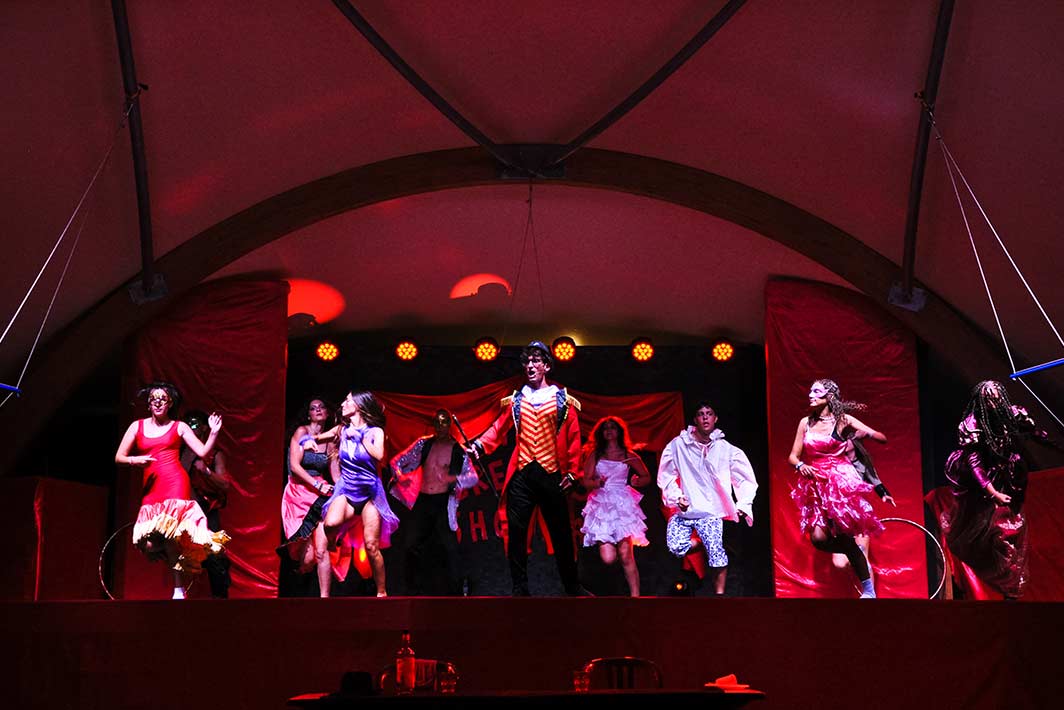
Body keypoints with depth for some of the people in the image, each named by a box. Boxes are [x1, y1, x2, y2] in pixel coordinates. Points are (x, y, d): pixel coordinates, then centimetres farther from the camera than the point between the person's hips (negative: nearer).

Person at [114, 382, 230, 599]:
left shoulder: (179, 427, 9)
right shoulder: (137, 426, 15)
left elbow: (203, 452, 2)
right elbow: (119, 457, 14)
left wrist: (214, 433, -13)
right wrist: (134, 460, -6)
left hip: (176, 484, -3)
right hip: (151, 488, 3)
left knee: (170, 534, -17)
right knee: (149, 545, -10)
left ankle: (179, 590, -8)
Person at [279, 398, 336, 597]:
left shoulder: (330, 441, 15)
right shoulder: (302, 432, 1)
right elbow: (294, 466, -8)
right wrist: (318, 485, -13)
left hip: (321, 497, 3)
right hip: (299, 493, -3)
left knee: (321, 550, -14)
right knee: (308, 558, -8)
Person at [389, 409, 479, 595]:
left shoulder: (457, 450, -1)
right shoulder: (424, 444, 6)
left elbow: (473, 477, -6)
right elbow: (397, 461, 10)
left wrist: (456, 479, -25)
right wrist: (399, 477, -9)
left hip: (443, 503, -3)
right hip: (422, 501, 3)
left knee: (449, 547, -7)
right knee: (413, 545, 4)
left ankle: (455, 590, 0)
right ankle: (414, 589, 16)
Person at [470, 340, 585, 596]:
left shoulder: (562, 399, 7)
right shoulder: (516, 400, 13)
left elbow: (573, 437, 4)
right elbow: (499, 428, 6)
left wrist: (572, 471, -2)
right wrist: (480, 444, -12)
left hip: (552, 474, -1)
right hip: (521, 474, 2)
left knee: (561, 533, 5)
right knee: (516, 532, 0)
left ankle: (572, 587, 19)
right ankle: (520, 589, 9)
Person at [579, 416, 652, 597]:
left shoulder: (628, 455, 11)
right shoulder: (594, 455, 11)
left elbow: (647, 476, 19)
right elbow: (586, 481, 5)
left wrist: (637, 481, 0)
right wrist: (597, 483, -15)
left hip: (623, 504, 0)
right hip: (602, 505, 0)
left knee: (626, 555, -12)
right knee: (608, 558, -12)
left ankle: (635, 594, -2)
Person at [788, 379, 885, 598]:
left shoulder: (843, 420, 2)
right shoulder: (806, 422, 10)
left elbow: (882, 439, 1)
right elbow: (793, 456, 11)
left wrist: (866, 433, -20)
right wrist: (800, 465, -12)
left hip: (841, 482, -3)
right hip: (816, 485, 3)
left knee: (844, 537, -11)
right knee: (818, 539, -13)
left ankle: (868, 588, 5)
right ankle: (858, 556, 18)